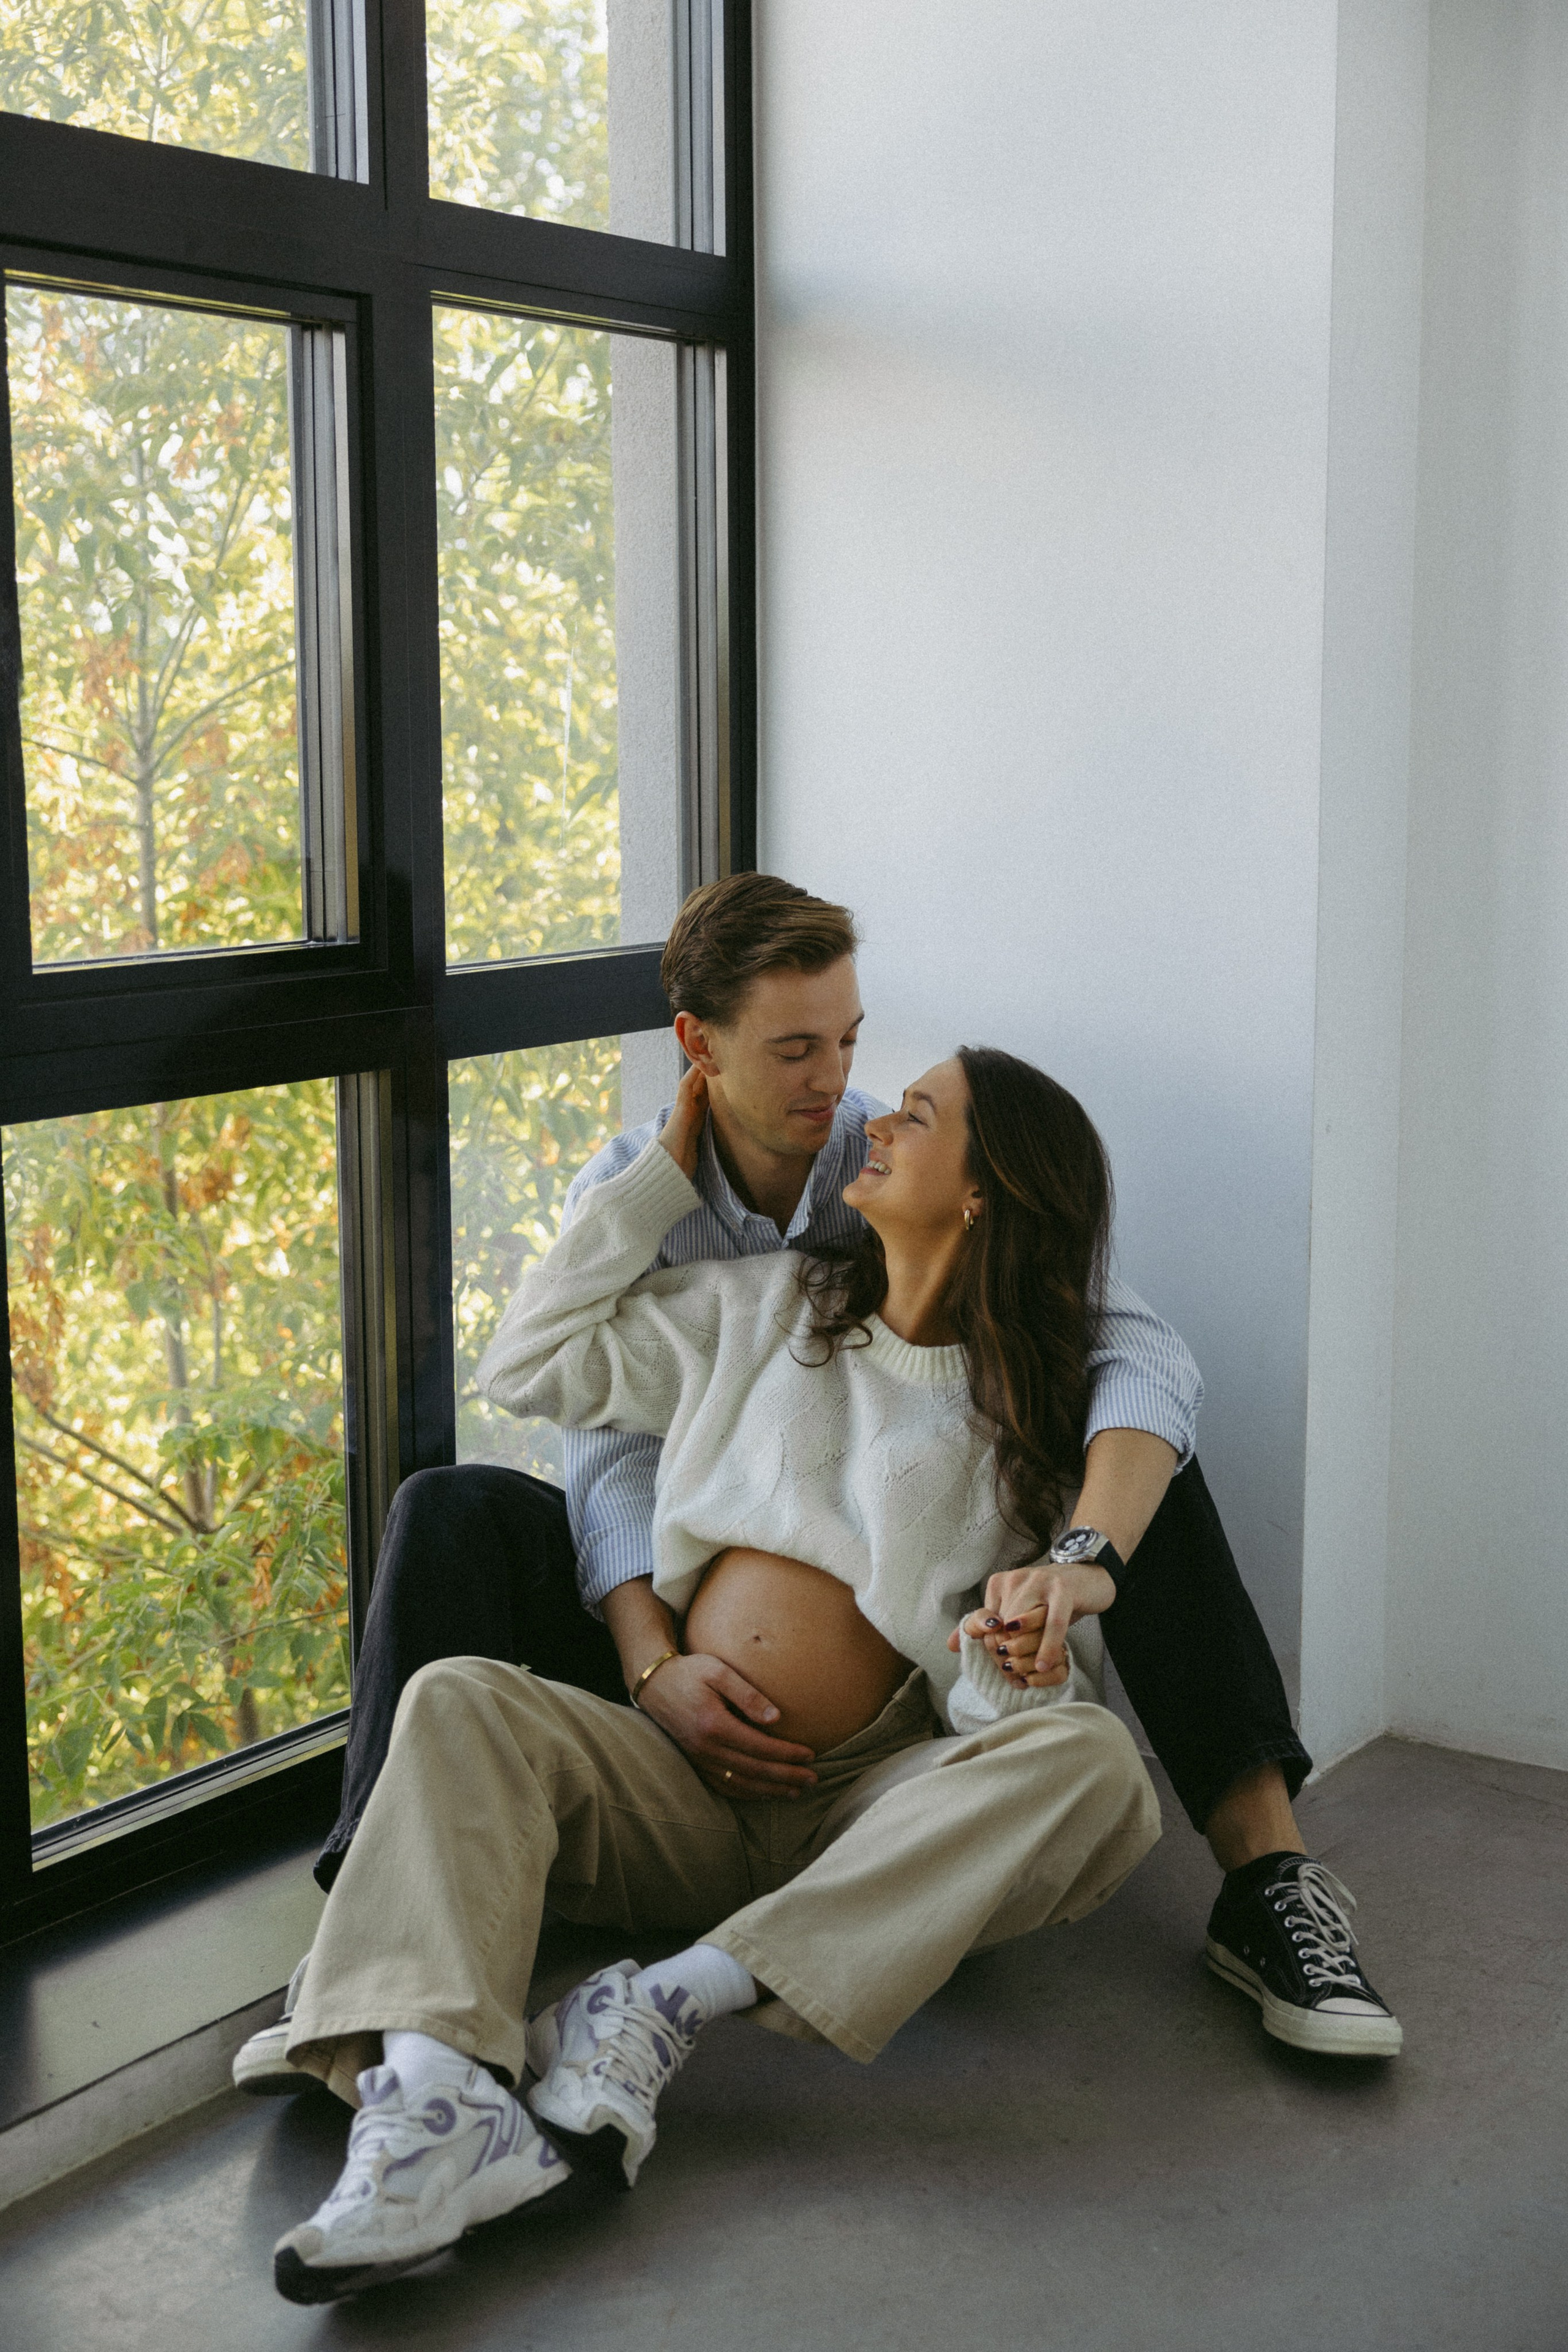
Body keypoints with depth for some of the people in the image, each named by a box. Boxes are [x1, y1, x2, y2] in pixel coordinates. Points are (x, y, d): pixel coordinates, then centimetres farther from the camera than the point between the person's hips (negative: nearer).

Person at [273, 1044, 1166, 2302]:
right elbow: (531, 1362, 17)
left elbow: (1011, 1695, 3)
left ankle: (674, 1999, -37)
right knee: (459, 1699, -24)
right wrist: (665, 1172, 18)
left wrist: (1017, 1668, -22)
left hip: (869, 1814, -2)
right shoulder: (767, 1308, 16)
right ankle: (433, 2088, -48)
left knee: (1093, 1759, -30)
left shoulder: (1034, 1418, 7)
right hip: (678, 1779, 2)